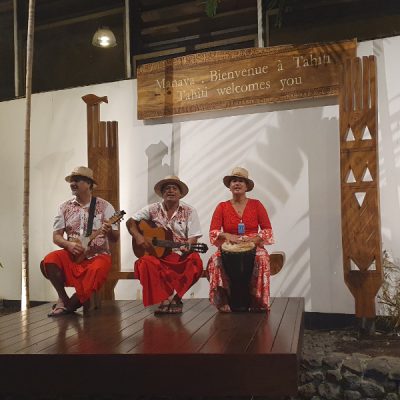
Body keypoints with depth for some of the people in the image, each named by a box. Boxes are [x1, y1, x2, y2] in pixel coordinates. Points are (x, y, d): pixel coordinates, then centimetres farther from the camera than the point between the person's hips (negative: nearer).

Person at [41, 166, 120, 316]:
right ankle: (63, 298, -5)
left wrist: (109, 231, -27)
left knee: (98, 270, -35)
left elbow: (115, 238, -3)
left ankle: (71, 305, -13)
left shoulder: (105, 206, -2)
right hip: (72, 255, 3)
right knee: (49, 261, -26)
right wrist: (69, 245, -17)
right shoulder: (64, 207, 6)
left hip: (97, 255, -2)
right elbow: (56, 236, 5)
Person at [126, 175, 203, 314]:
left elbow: (193, 239, 1)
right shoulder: (153, 209, 7)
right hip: (157, 254, 0)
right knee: (146, 263, -32)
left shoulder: (189, 211, 4)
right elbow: (130, 222, 8)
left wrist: (188, 247, -22)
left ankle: (169, 298, -21)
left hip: (181, 256, 0)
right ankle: (171, 299, -22)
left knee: (195, 261, -32)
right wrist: (138, 237, -10)